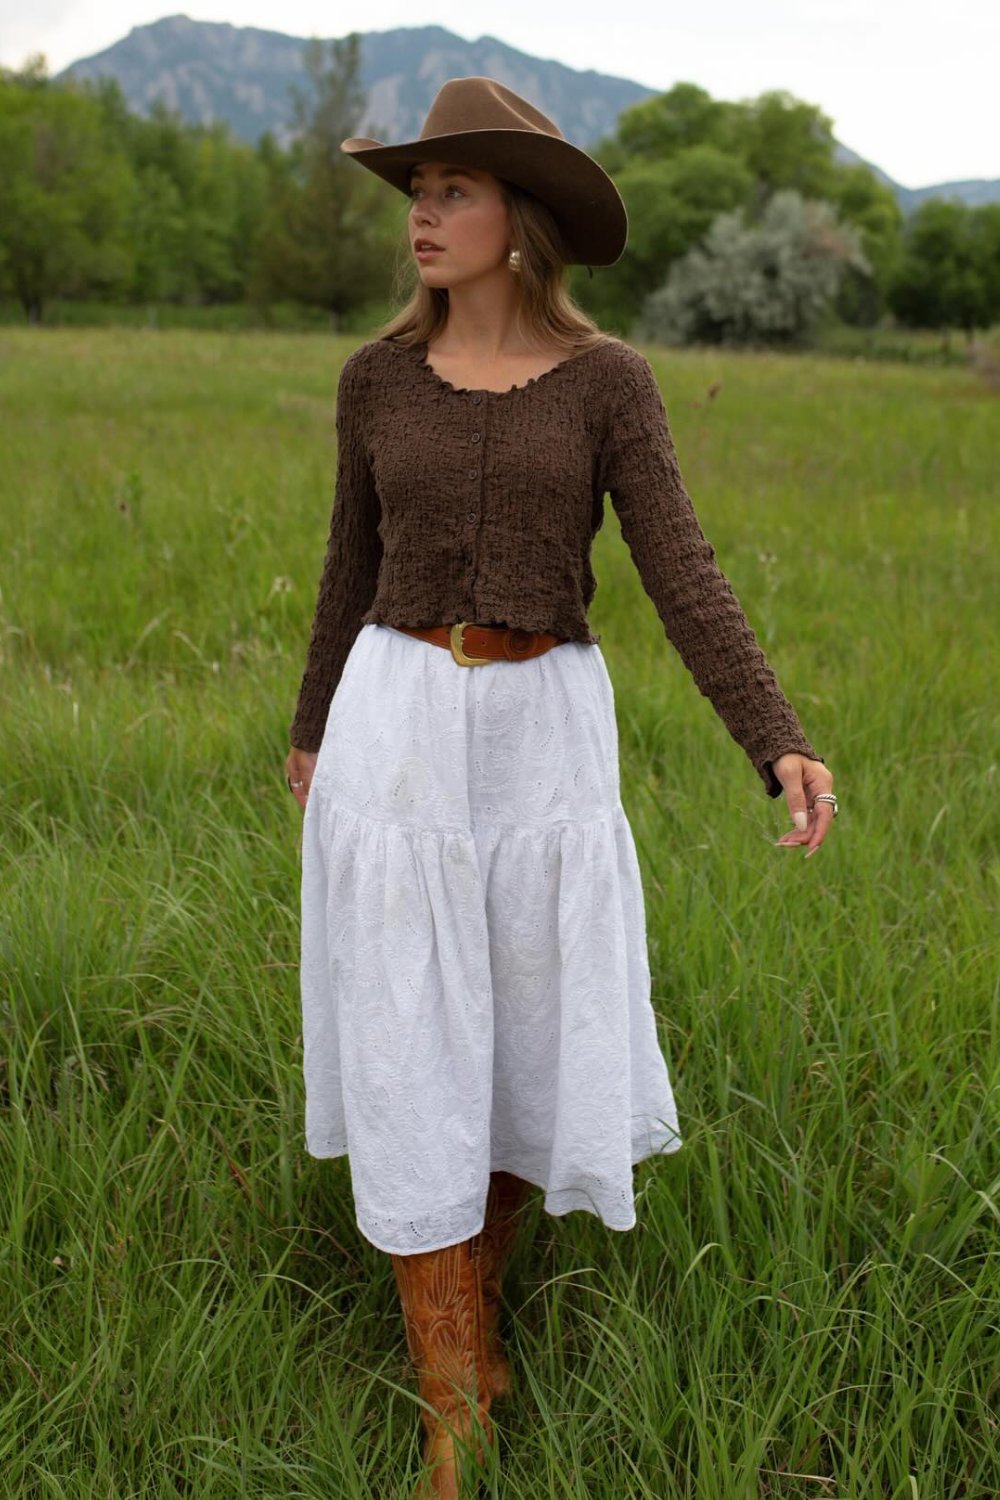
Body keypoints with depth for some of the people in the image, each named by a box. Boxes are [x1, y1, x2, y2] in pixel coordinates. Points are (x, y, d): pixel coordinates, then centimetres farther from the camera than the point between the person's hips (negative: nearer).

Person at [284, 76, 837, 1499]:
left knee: (541, 1045, 7)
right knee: (416, 1057, -3)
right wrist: (313, 727, 24)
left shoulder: (610, 378, -2)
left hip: (546, 739, 0)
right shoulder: (379, 375, 3)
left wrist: (781, 746, -21)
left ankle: (474, 1286, 37)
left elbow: (683, 576, -9)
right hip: (399, 730, 0)